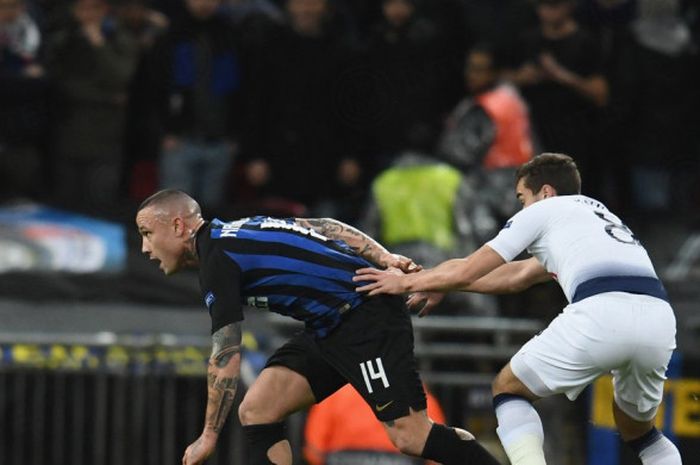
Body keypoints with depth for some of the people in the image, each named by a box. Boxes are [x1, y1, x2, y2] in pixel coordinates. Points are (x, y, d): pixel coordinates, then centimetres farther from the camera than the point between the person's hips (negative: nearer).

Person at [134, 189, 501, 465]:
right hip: (330, 330, 10)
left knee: (410, 436, -15)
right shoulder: (239, 234, 14)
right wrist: (385, 258, 4)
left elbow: (226, 357, -15)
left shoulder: (217, 258, -14)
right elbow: (326, 228, 12)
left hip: (368, 315, -10)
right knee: (256, 411, 0)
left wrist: (209, 436, -8)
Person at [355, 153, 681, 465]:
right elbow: (518, 276, 45)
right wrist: (439, 285, 50)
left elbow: (466, 271, 20)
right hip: (660, 315, 6)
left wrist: (405, 282, 35)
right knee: (637, 430, 29)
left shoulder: (543, 211, 19)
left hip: (603, 313, -6)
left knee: (508, 389, 14)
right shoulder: (598, 215, 38)